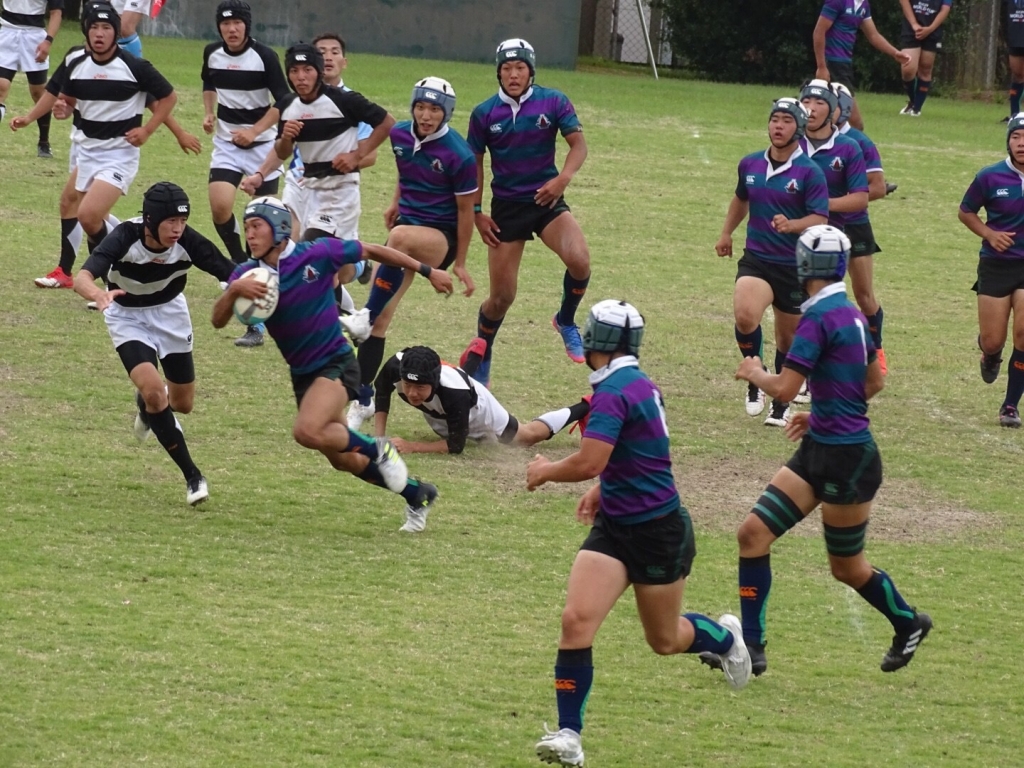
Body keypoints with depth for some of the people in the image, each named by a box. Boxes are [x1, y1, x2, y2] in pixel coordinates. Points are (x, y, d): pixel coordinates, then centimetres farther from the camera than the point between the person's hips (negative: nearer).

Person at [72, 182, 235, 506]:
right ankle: (192, 477, -9)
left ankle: (146, 405, 50)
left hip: (170, 312, 3)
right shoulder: (124, 239, -33)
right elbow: (81, 278, -45)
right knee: (153, 390, -23)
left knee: (182, 404, 11)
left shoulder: (188, 242, -27)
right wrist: (99, 294, -68)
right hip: (128, 317, -3)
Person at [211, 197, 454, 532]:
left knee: (307, 431, -30)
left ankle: (377, 450, -6)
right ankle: (416, 494, 35)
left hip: (336, 363, -6)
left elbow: (372, 251, -2)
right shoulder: (248, 274, -5)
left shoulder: (316, 253, -15)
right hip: (302, 374, 6)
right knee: (343, 461, 15)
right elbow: (218, 320, -16)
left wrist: (427, 272, 4)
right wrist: (234, 290, -37)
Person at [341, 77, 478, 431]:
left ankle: (365, 318, -34)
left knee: (401, 236, -40)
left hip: (441, 237, -6)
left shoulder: (459, 156, -16)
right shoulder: (400, 135, 0)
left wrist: (460, 263, -3)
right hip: (407, 225, 6)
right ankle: (363, 399, 5)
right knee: (383, 316, -4)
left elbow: (465, 209, -8)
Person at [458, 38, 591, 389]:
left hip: (546, 199, 0)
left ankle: (566, 320, 1)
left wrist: (563, 178, -25)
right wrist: (476, 211, 1)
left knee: (579, 260, -27)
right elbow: (475, 163, 6)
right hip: (506, 207, 0)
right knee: (502, 295, 2)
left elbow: (578, 143, -7)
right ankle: (480, 357, 27)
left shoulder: (553, 102, -4)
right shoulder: (484, 114, -2)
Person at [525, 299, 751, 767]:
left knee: (664, 641, 14)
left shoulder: (612, 393, -23)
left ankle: (725, 638, 46)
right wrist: (604, 488, 22)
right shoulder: (641, 385, 5)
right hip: (614, 527, 8)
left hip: (658, 532, -8)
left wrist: (543, 472, -13)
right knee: (577, 620, -10)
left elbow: (587, 463, -31)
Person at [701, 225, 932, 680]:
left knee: (847, 567, 9)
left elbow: (785, 388, -22)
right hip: (820, 449, 9)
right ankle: (750, 648, 1)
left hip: (846, 459, -9)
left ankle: (909, 624, 33)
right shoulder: (851, 315, 7)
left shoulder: (819, 319, -20)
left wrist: (755, 373, -1)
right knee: (754, 533, 1)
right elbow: (875, 381, 18)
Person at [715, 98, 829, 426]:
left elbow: (820, 220, -14)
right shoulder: (750, 165, 5)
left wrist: (791, 225, -32)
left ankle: (781, 402, 31)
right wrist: (727, 233, 24)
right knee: (745, 315, -26)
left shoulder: (810, 172, -9)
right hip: (756, 259, 2)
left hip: (795, 266, -2)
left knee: (788, 338, 11)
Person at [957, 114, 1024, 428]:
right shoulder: (991, 177, -7)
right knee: (992, 341, 3)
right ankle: (991, 359, 42)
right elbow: (966, 212, 7)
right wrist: (989, 233, -10)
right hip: (997, 265, 0)